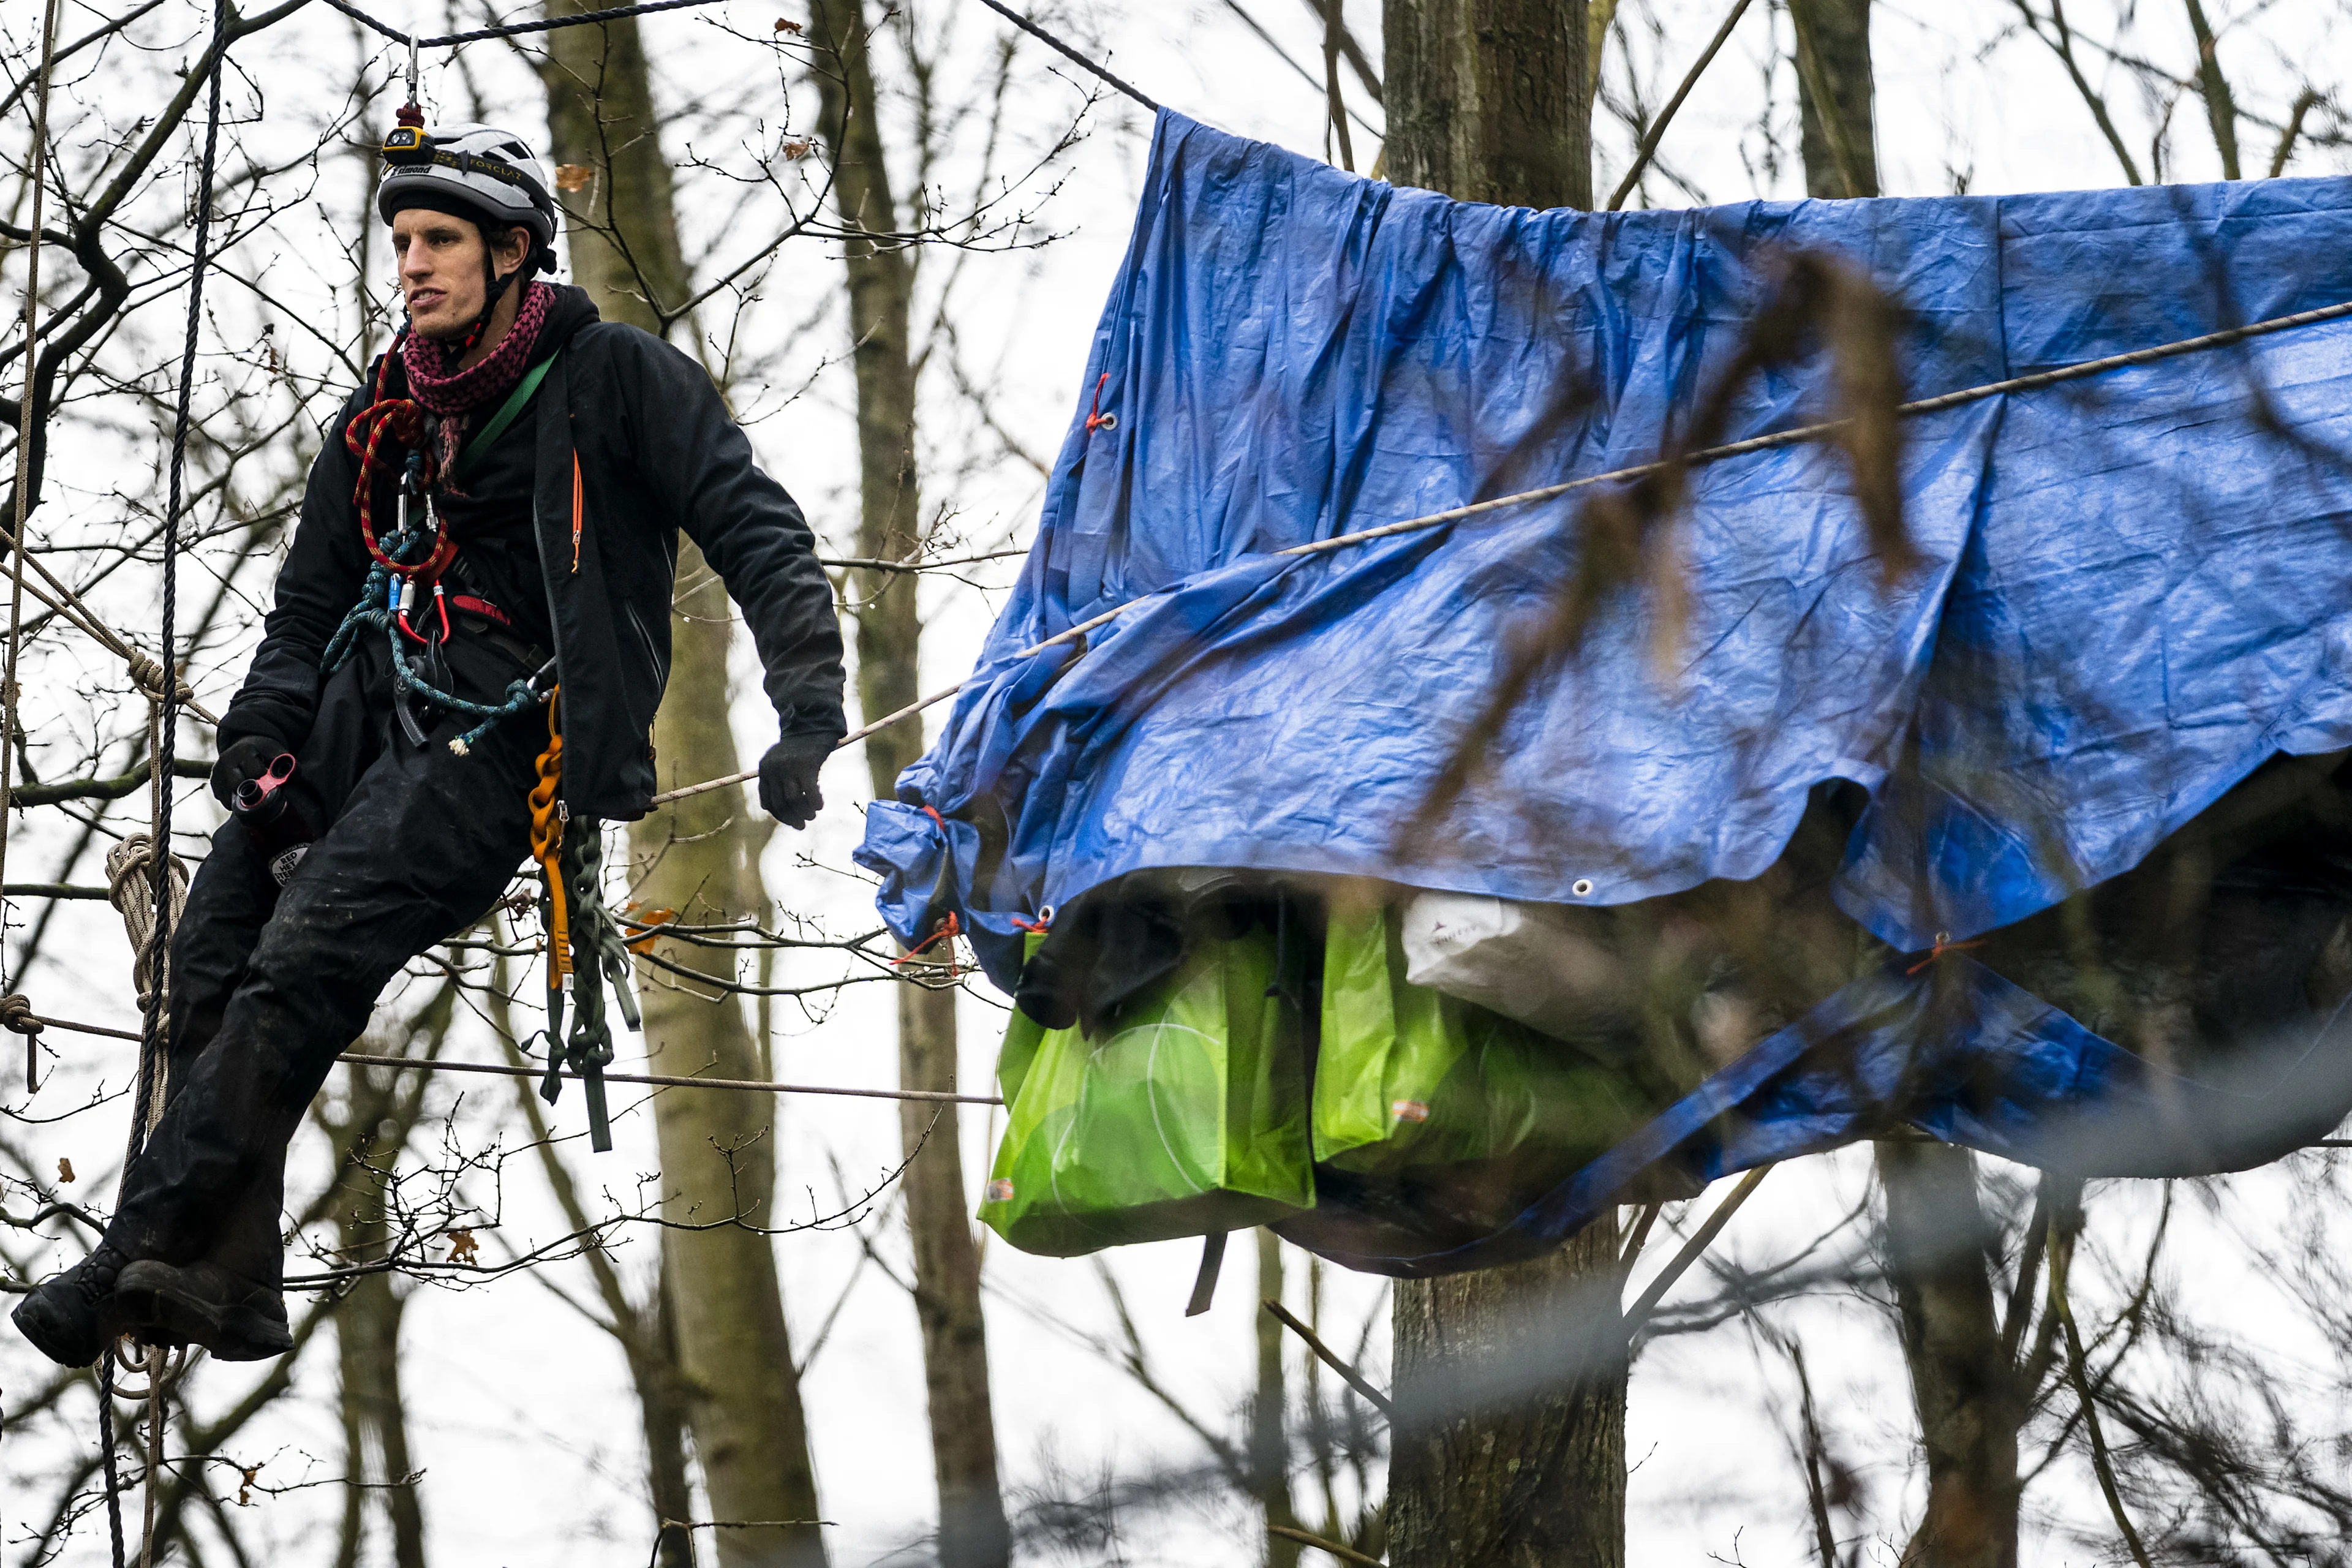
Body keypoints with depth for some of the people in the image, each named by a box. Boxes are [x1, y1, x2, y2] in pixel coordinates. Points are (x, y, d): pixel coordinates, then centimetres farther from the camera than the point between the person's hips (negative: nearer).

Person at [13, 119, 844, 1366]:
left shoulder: (613, 377, 0)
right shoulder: (385, 417, 19)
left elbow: (758, 539, -3)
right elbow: (308, 607, 19)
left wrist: (810, 716, -15)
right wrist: (260, 744, 2)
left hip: (506, 734, -7)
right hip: (361, 716, 7)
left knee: (306, 959, -25)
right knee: (214, 956, -14)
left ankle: (138, 1258, -28)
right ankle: (226, 1288, -16)